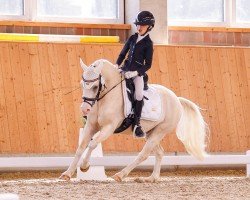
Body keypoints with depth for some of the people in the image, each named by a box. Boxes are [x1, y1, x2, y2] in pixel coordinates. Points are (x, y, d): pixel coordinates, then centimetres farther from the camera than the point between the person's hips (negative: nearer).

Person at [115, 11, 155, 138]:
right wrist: (117, 65, -2)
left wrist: (134, 73, -18)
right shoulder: (132, 38, 10)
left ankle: (136, 123, -13)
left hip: (138, 72, -5)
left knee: (139, 95, -25)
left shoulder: (148, 43, -5)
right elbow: (123, 53, 16)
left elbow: (148, 65, -7)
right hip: (126, 68, 5)